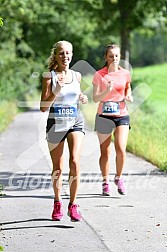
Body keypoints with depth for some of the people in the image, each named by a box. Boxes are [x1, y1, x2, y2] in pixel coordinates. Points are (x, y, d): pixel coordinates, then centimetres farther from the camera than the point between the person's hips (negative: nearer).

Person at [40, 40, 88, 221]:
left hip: (75, 122, 2)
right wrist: (56, 91, -21)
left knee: (75, 162, -18)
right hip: (56, 123, -2)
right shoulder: (50, 77, -3)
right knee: (57, 168, 8)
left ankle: (73, 205, -9)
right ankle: (57, 204, 30)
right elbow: (43, 107, -8)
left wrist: (82, 99, 3)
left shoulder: (77, 76, 8)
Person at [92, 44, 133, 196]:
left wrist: (129, 96, 0)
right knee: (105, 152, 4)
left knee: (121, 149, -12)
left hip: (122, 116, 1)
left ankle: (119, 178, 11)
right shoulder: (99, 75, -3)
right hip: (104, 116, -1)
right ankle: (105, 182, 19)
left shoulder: (125, 73, 4)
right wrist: (107, 91, -25)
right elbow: (95, 98, -8)